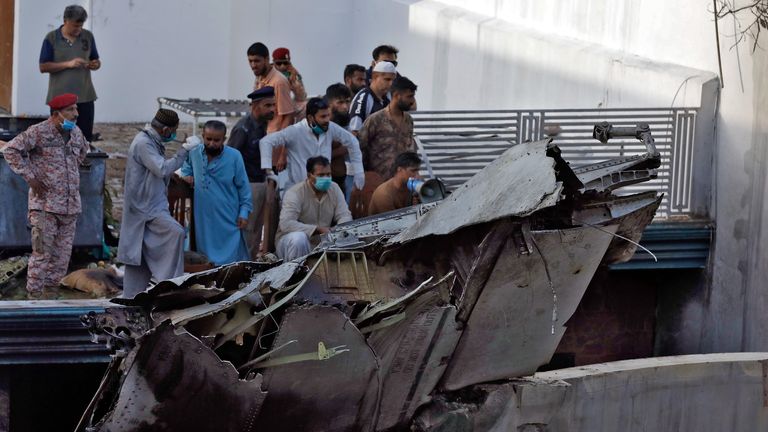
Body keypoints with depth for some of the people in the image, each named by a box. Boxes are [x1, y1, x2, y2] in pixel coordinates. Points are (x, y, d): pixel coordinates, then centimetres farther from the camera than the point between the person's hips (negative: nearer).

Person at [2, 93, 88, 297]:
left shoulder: (76, 133, 8)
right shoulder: (39, 133, -11)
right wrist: (30, 177, -13)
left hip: (70, 205, 6)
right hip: (44, 205, -6)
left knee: (62, 255, 7)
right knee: (42, 253, -6)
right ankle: (34, 296, 0)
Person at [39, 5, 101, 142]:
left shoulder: (88, 36, 8)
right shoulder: (51, 38, -2)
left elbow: (96, 61, 18)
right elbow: (43, 67, -5)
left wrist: (95, 64, -7)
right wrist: (68, 64, -16)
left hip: (85, 96, 3)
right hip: (60, 97, -3)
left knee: (86, 136, -1)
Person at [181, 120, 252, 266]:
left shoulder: (234, 156, -9)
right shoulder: (194, 153, -1)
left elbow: (243, 187, -2)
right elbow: (186, 168, 23)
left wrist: (244, 212, -5)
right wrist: (186, 176, 2)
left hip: (228, 220, -3)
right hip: (204, 219, 3)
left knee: (231, 260, 0)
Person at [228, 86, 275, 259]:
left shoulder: (262, 125, 9)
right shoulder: (244, 128, -17)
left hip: (261, 182, 9)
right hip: (248, 185, -9)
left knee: (257, 228, 15)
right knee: (246, 228, -5)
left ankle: (253, 260, 24)